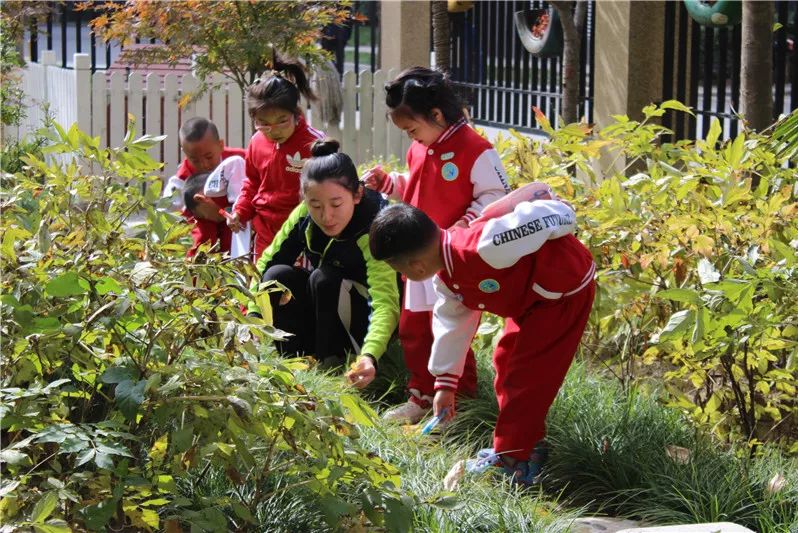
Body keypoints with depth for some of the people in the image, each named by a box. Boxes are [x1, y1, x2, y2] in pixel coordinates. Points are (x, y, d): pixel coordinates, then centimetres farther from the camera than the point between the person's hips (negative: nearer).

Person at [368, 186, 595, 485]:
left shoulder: (482, 248, -36)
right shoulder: (447, 276, -3)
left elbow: (558, 216, -35)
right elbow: (452, 322, 13)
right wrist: (445, 383, 19)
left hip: (566, 289, -10)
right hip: (532, 296, 10)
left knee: (525, 375, -8)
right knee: (506, 362, 17)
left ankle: (512, 462, 2)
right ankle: (525, 446, 30)